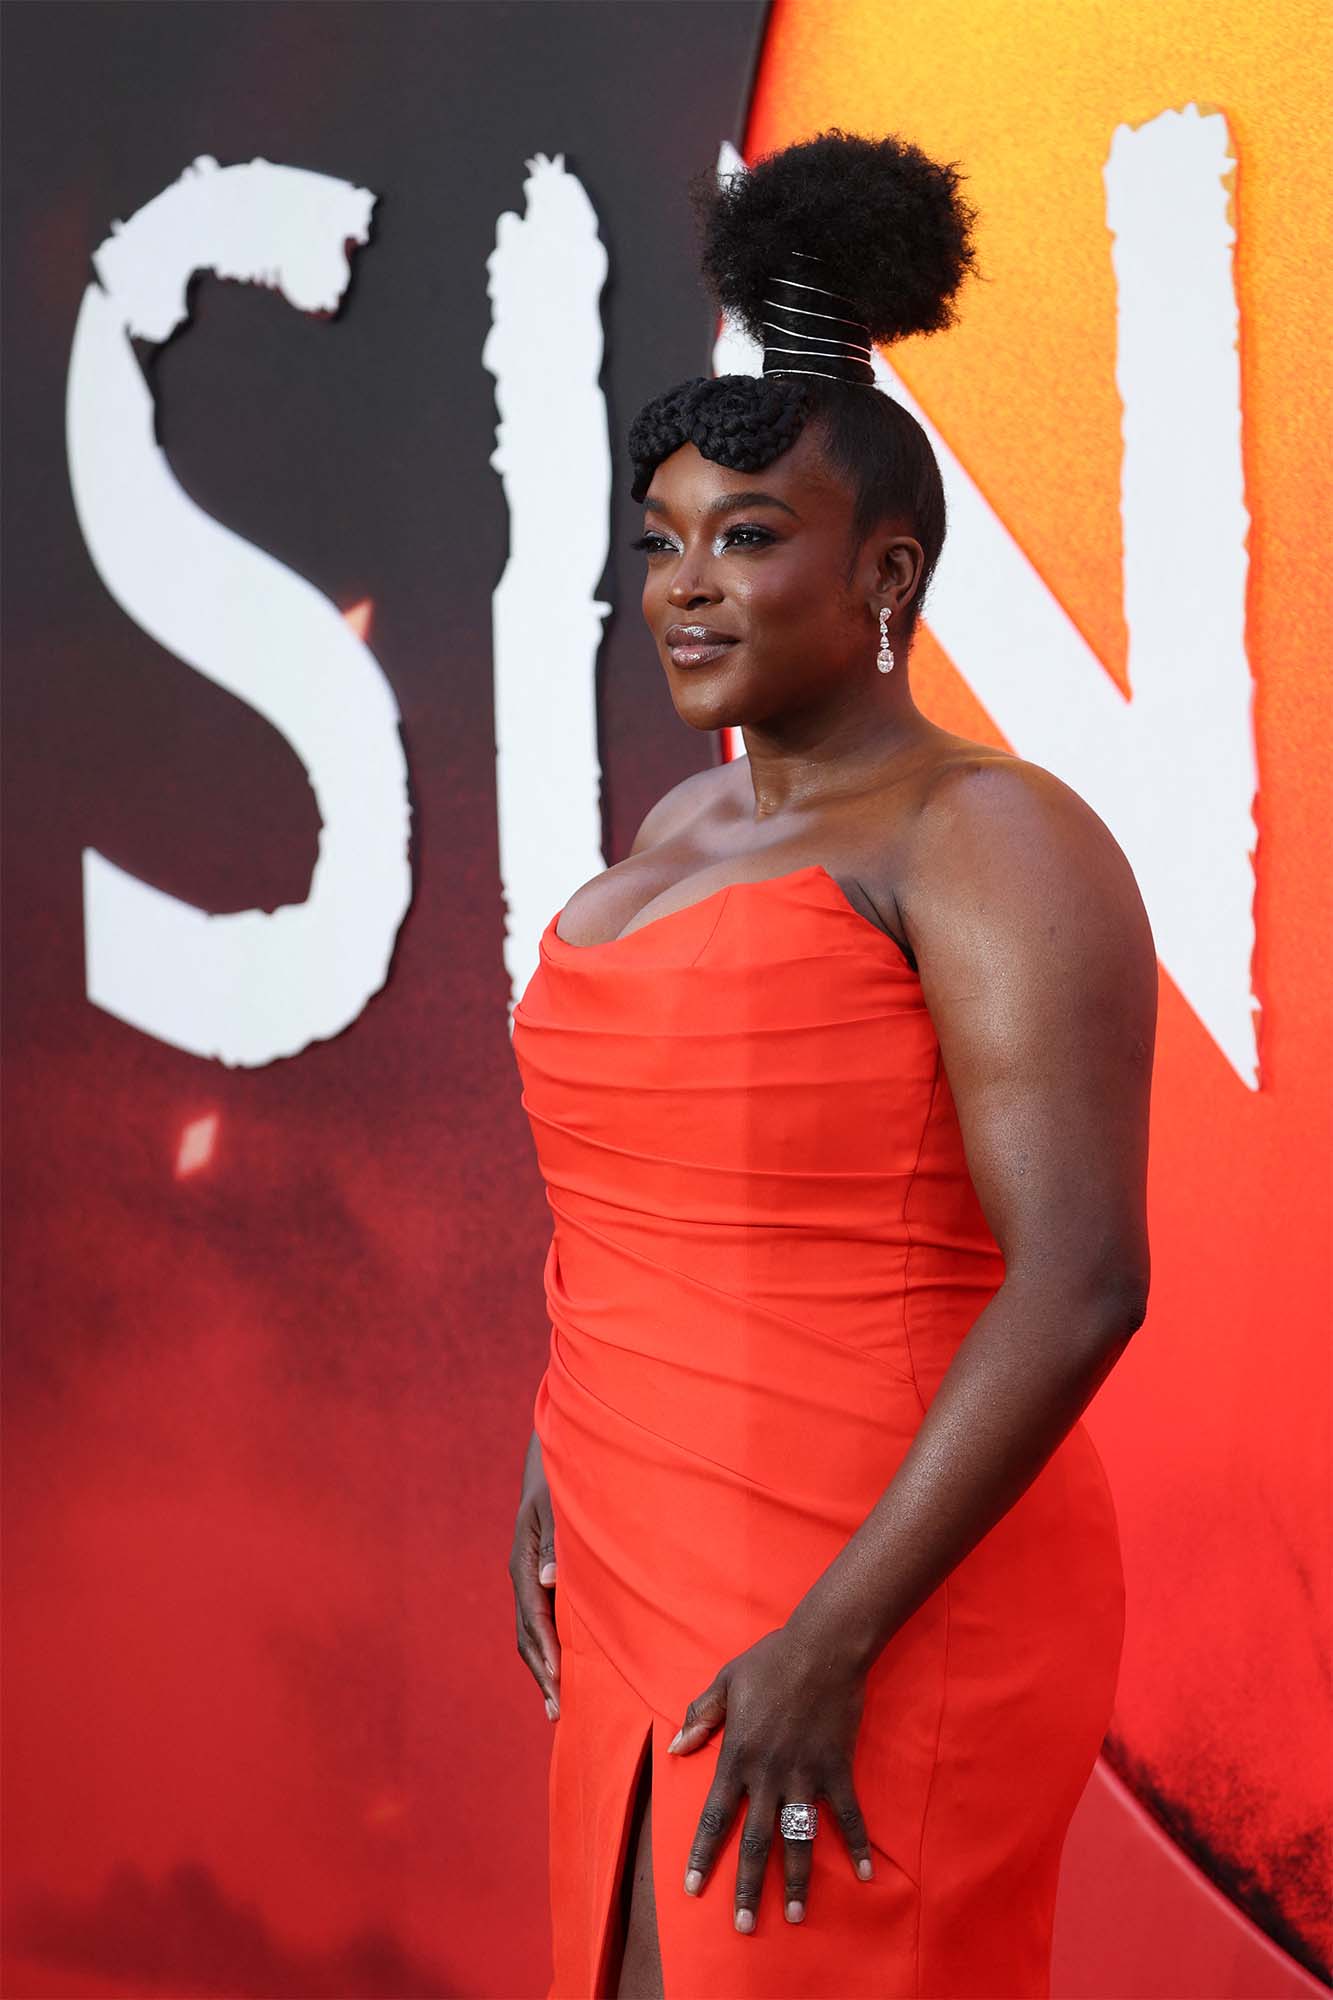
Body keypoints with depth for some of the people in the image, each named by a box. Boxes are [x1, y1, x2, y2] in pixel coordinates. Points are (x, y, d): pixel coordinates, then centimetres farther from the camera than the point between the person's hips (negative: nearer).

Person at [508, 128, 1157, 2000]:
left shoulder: (991, 840, -14)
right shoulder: (686, 830, 12)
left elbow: (1082, 1283, -21)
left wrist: (826, 1645, -23)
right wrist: (557, 1458, 16)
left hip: (885, 1639, -8)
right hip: (664, 1602, 8)